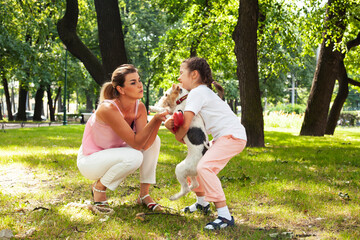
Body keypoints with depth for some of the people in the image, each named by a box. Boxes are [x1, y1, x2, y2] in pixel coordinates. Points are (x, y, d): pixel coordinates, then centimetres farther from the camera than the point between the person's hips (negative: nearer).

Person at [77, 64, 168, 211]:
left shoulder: (139, 108, -9)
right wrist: (154, 120, -39)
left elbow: (145, 145, -19)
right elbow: (135, 143, -30)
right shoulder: (108, 109, -30)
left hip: (113, 156, 7)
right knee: (134, 157, -32)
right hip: (89, 161, -7)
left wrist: (160, 119, -30)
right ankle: (99, 186, -6)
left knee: (154, 140, -11)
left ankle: (144, 195, -3)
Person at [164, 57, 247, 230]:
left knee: (204, 167, -27)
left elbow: (185, 125, -19)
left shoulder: (197, 93, -12)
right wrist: (170, 125, -8)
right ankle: (202, 203, 40)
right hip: (223, 137, 11)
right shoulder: (203, 92, 20)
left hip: (232, 136, -11)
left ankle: (224, 216, -27)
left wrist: (179, 137, 4)